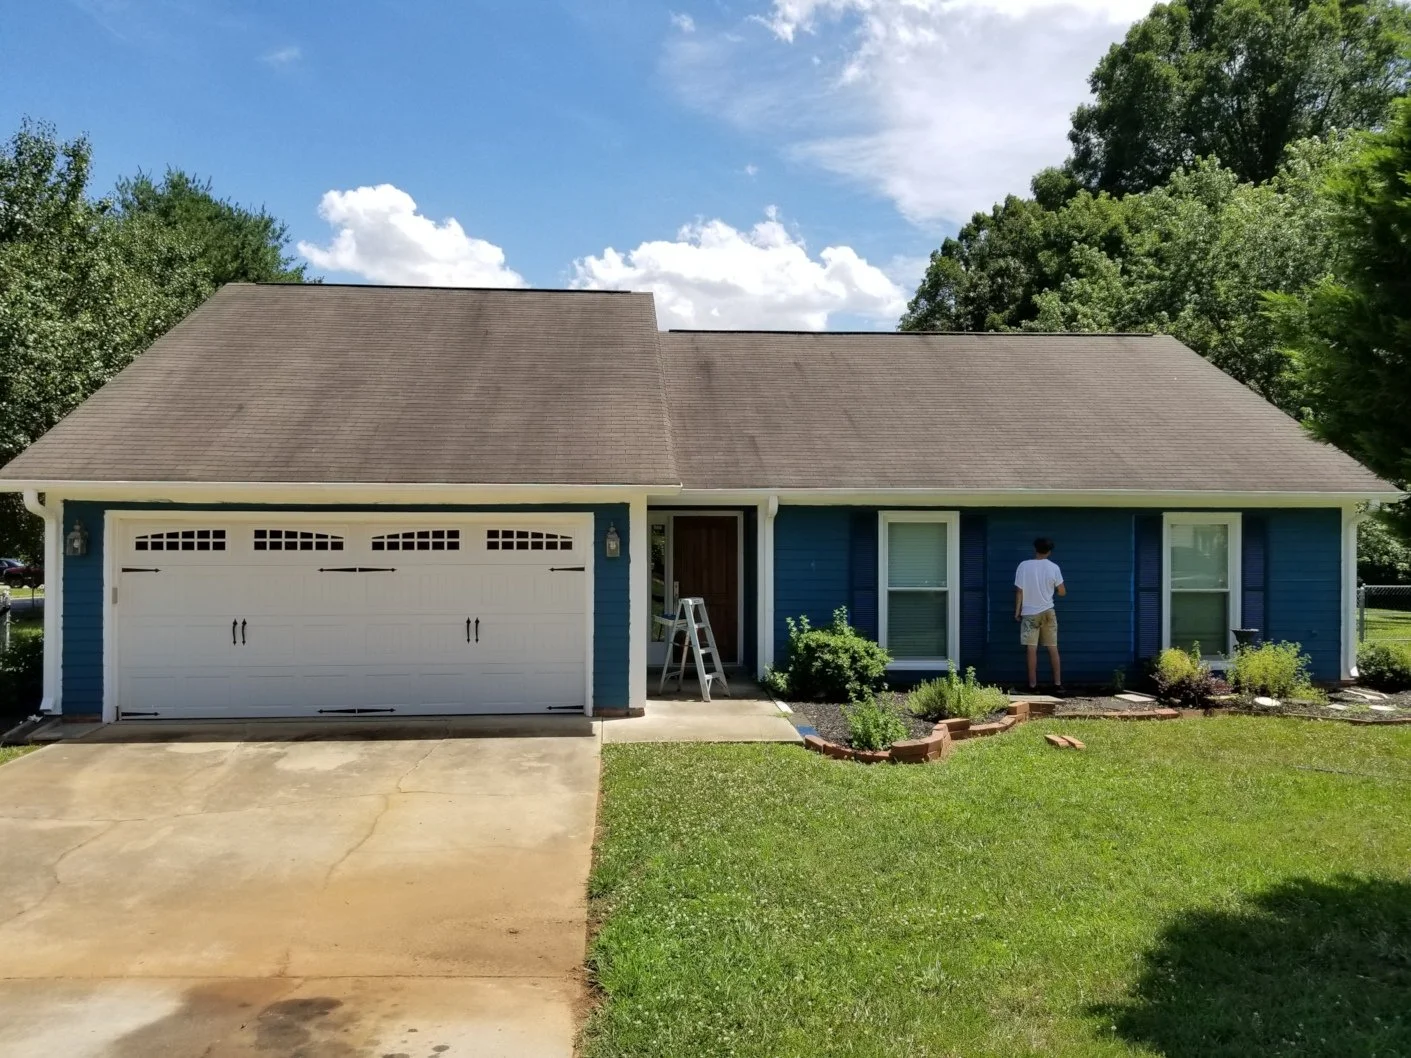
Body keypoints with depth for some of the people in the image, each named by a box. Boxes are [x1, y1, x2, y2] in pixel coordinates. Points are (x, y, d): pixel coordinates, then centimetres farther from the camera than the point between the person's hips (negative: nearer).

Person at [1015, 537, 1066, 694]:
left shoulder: (1024, 566, -8)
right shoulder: (1053, 567, -5)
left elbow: (1019, 591, -6)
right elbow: (1062, 592, 1)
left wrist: (1017, 611, 3)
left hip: (1030, 613, -1)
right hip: (1048, 612, 1)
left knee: (1032, 650, 0)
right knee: (1053, 649, 8)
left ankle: (1033, 685, 2)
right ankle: (1058, 684, 8)